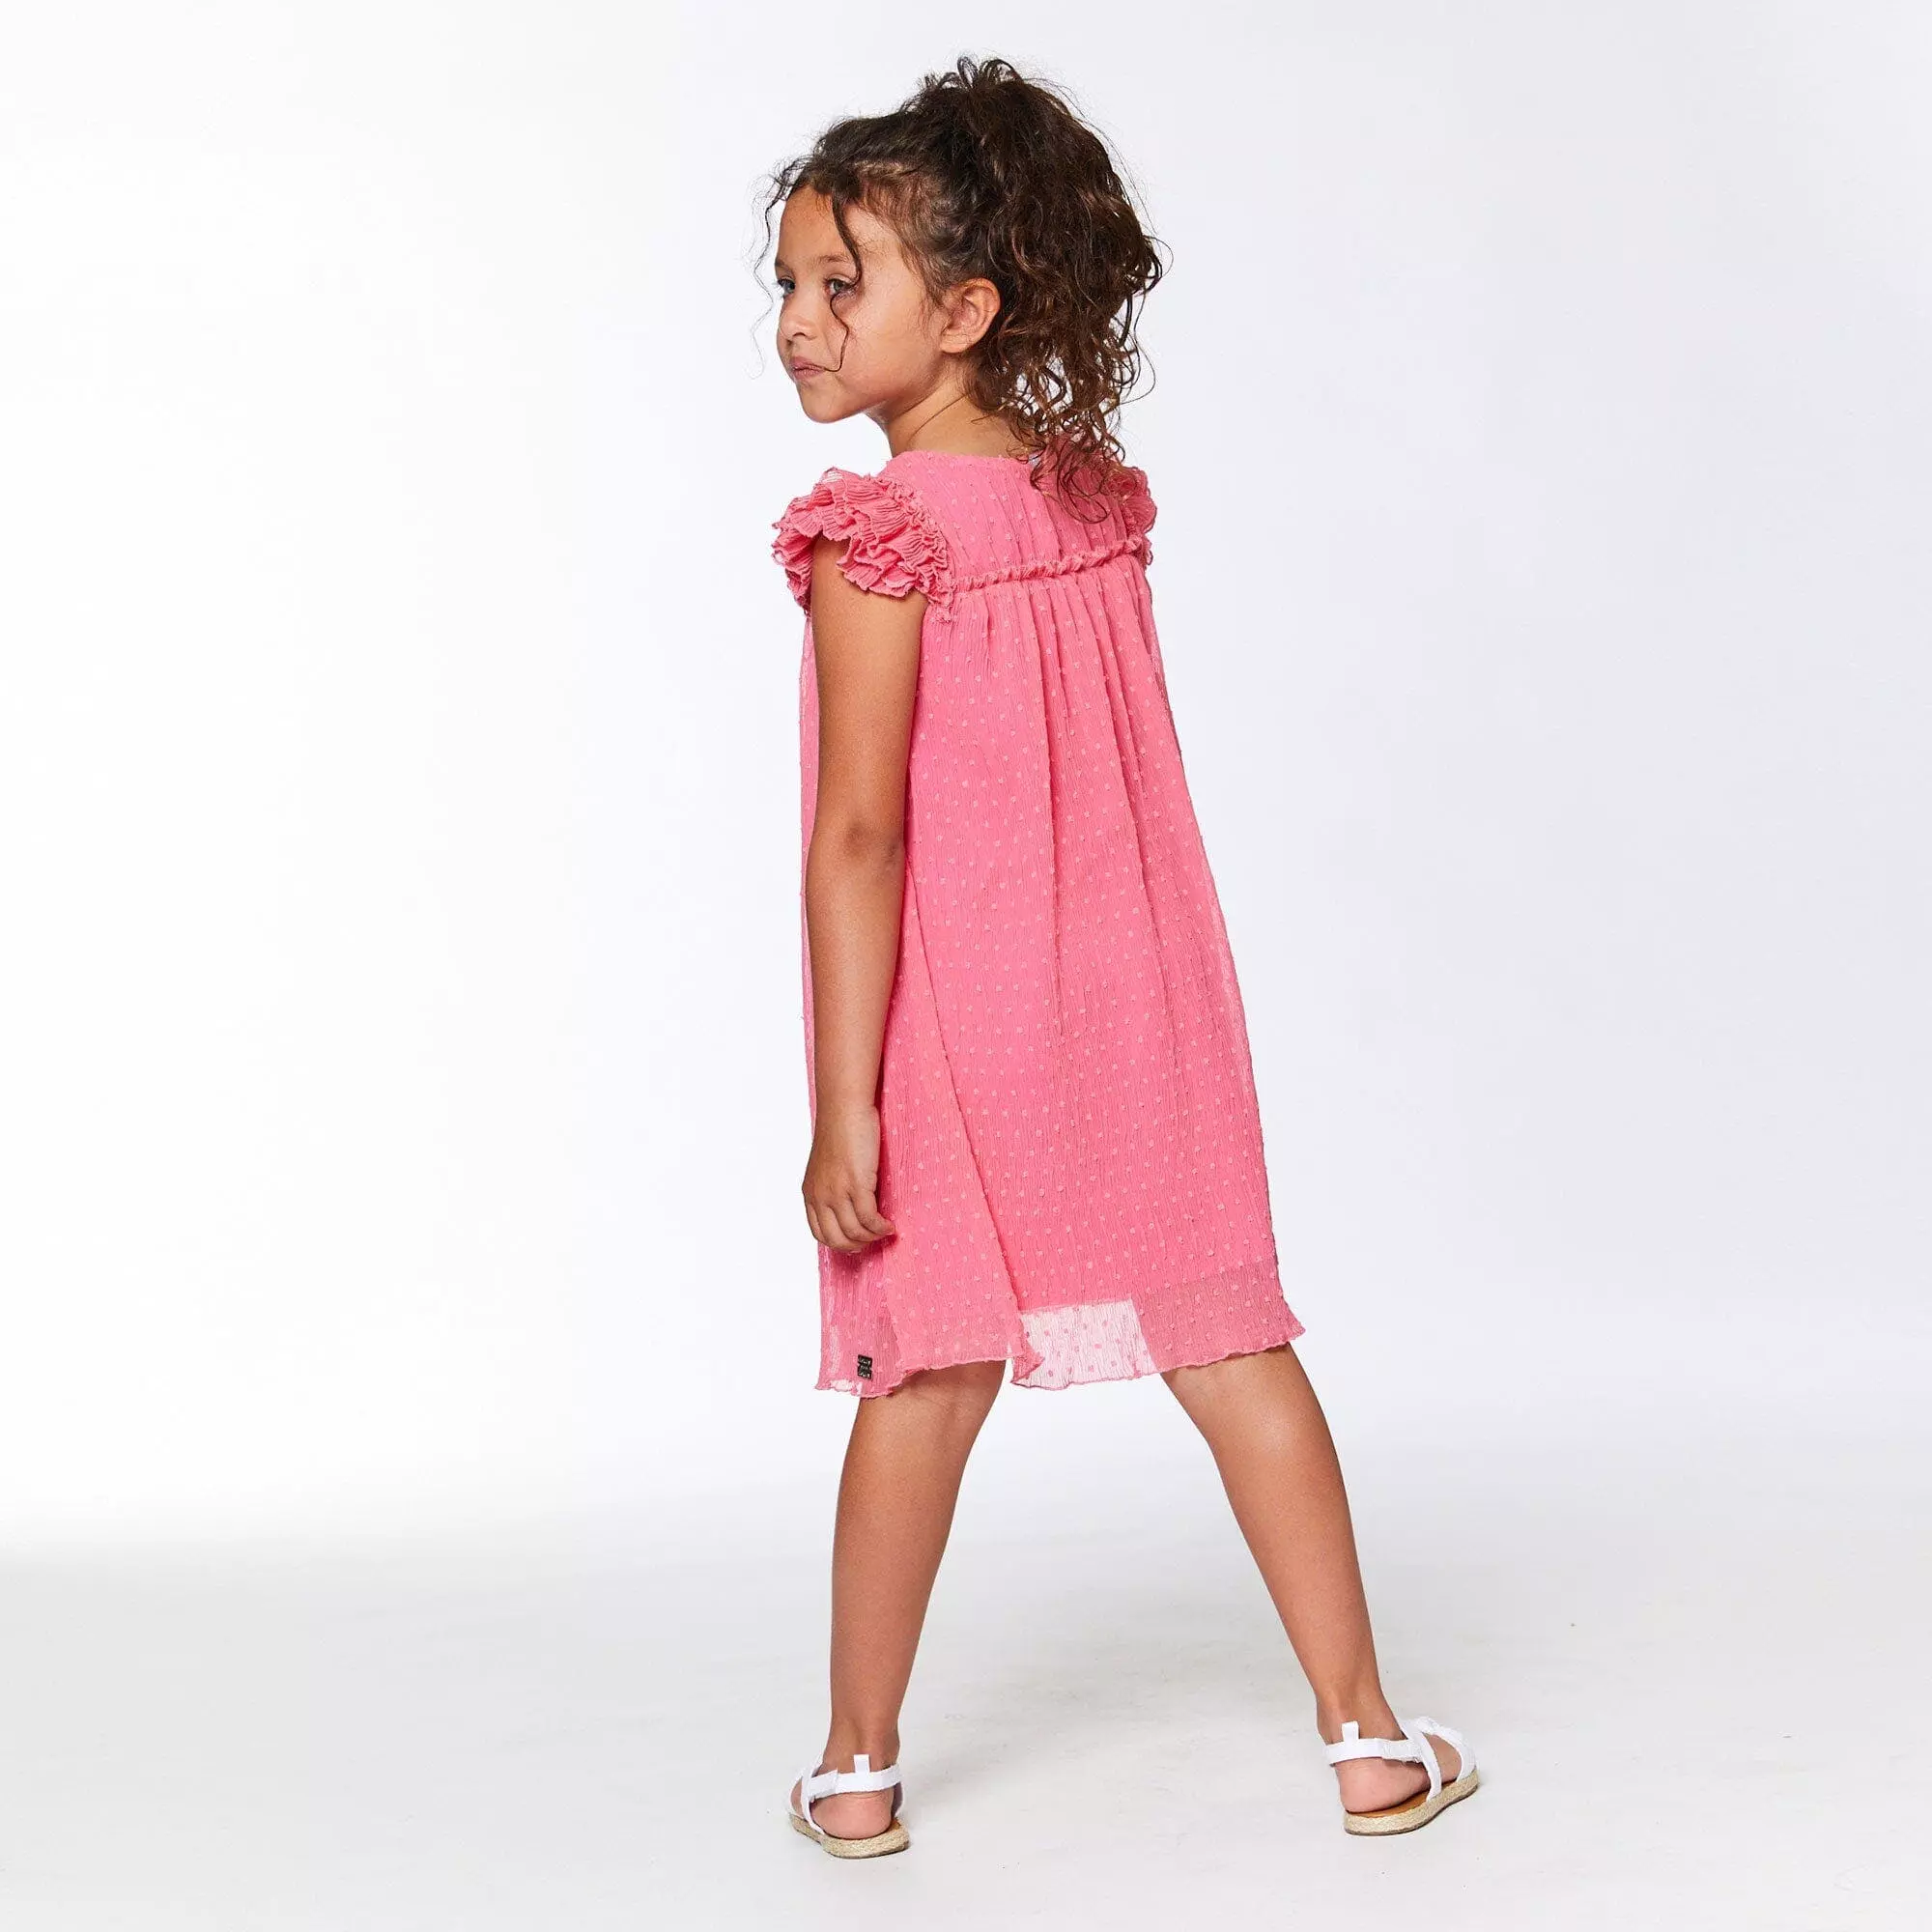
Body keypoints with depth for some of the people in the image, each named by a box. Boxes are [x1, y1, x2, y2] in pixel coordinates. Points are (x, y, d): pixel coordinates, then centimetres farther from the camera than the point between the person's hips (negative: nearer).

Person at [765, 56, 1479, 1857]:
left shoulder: (881, 532, -16)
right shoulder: (1096, 501, 3)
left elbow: (860, 836, -20)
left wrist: (844, 1102, -18)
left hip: (957, 1032, -4)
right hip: (1140, 1012, 5)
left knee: (929, 1380, 7)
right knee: (1229, 1346, 10)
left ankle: (858, 1765, 20)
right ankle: (1366, 1737, 17)